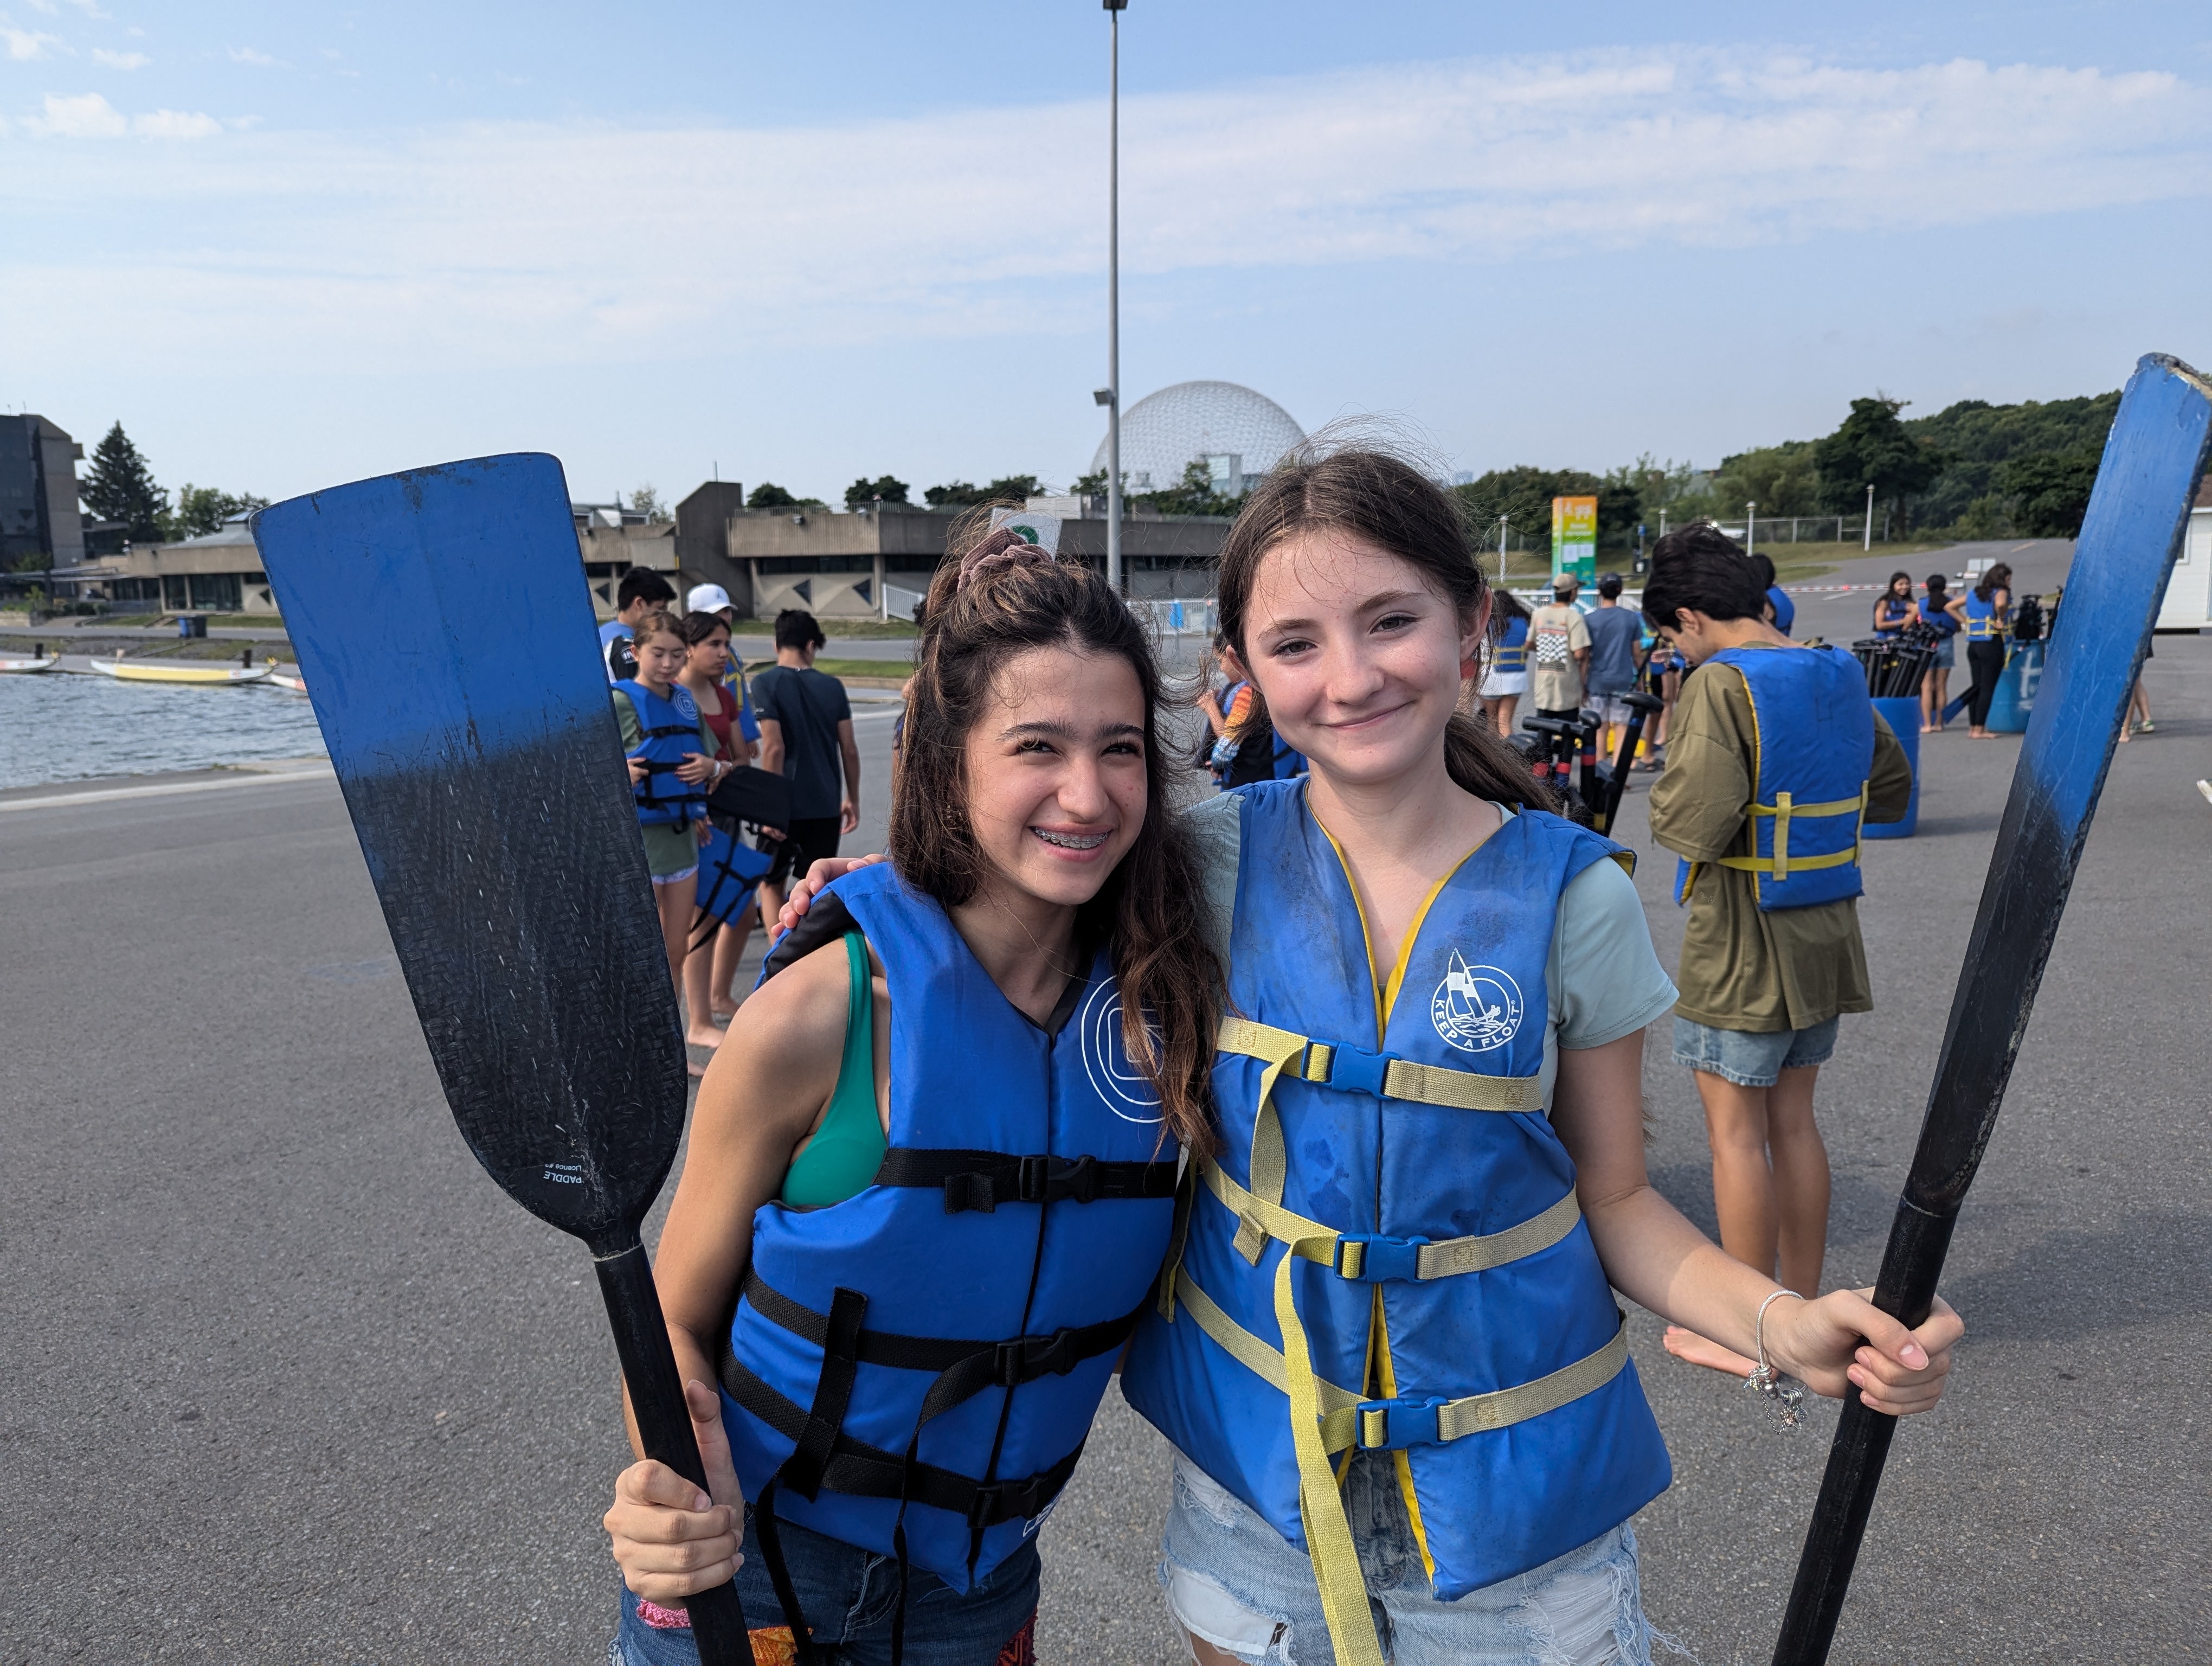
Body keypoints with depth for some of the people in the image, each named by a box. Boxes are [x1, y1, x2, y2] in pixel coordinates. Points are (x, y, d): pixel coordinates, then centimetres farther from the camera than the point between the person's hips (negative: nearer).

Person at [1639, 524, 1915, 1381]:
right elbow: (1891, 790, 17)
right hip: (1825, 933, 8)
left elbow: (1692, 821, -25)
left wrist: (1667, 789, -5)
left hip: (1740, 945, -8)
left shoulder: (1721, 684, -18)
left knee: (1736, 1130, 3)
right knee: (1793, 1120, 17)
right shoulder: (1840, 675, 6)